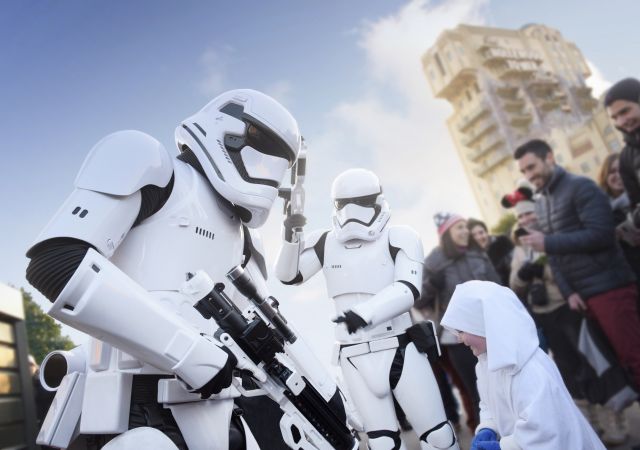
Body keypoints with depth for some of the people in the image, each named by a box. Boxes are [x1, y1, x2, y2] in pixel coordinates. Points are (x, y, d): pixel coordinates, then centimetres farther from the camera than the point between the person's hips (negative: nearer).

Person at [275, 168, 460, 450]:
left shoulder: (399, 238, -7)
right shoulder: (325, 242, 1)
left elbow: (408, 290, -20)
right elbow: (289, 276, 9)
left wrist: (365, 312, -36)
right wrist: (291, 238, -8)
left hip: (401, 349, -2)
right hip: (355, 357, 2)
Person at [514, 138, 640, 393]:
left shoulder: (581, 187, -6)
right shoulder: (540, 204, 16)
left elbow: (601, 235, -18)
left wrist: (547, 243, -18)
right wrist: (568, 292, 2)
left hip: (609, 287, -7)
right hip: (583, 294, 7)